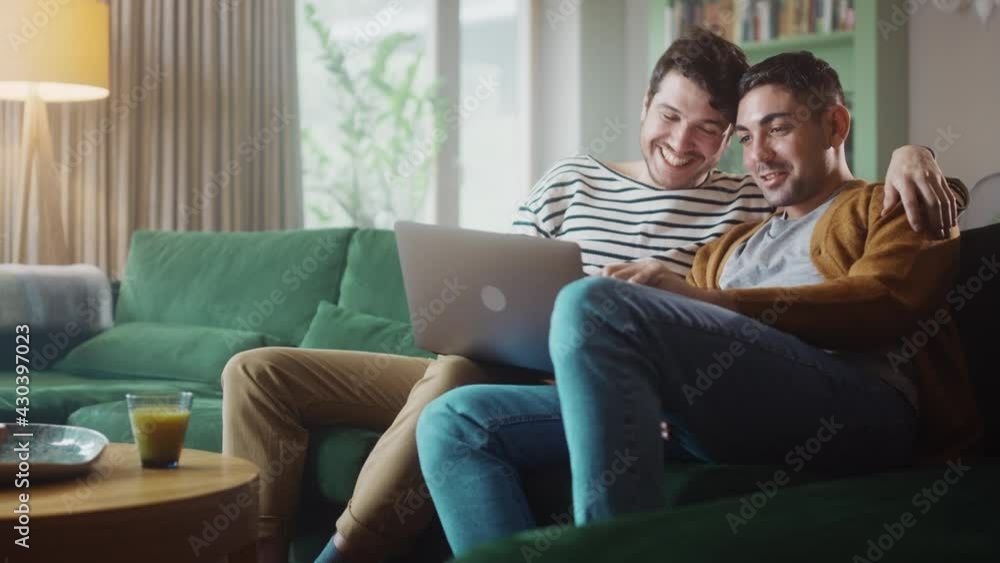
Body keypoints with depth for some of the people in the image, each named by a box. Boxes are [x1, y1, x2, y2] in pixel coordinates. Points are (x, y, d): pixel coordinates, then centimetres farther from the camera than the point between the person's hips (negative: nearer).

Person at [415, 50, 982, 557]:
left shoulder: (892, 206, 20)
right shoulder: (730, 247, 38)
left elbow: (882, 305, -3)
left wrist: (701, 300, -13)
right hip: (709, 413, 7)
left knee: (595, 304, -29)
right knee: (455, 423, -7)